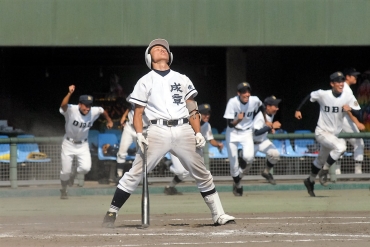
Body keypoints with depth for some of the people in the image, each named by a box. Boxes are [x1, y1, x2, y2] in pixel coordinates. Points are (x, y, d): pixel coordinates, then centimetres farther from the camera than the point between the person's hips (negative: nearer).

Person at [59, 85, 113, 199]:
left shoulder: (94, 111, -16)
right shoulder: (71, 110, -27)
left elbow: (103, 111, 7)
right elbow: (63, 105, -50)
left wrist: (109, 121, 17)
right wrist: (69, 93, -64)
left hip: (83, 145, 3)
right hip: (69, 143, -3)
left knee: (86, 168, -14)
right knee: (66, 171, 1)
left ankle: (74, 175, 23)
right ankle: (63, 190, 33)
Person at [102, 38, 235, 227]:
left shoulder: (182, 79, 19)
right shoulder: (145, 82, 12)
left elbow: (192, 109, 14)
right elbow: (138, 113, 8)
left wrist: (198, 133, 2)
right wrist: (139, 135, -9)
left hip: (184, 131, 3)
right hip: (157, 132, -3)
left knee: (202, 175, 4)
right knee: (135, 174, -10)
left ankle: (218, 215, 11)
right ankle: (111, 213, -6)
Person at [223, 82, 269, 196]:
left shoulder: (255, 101, -15)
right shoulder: (233, 102, -23)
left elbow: (261, 108, 12)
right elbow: (230, 124, -22)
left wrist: (266, 121, 19)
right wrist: (238, 120, -42)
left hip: (247, 132, 1)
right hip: (233, 133, -1)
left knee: (249, 157, -24)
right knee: (233, 160, -1)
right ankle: (237, 185, 23)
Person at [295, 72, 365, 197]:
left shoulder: (348, 97, -11)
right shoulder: (323, 94, -17)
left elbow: (356, 113, -8)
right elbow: (309, 97, 0)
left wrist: (349, 109, -30)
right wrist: (298, 110, 2)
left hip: (336, 133, 5)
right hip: (322, 132, -5)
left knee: (321, 159, 20)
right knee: (340, 147, -29)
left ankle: (310, 181, 43)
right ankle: (324, 171, -9)